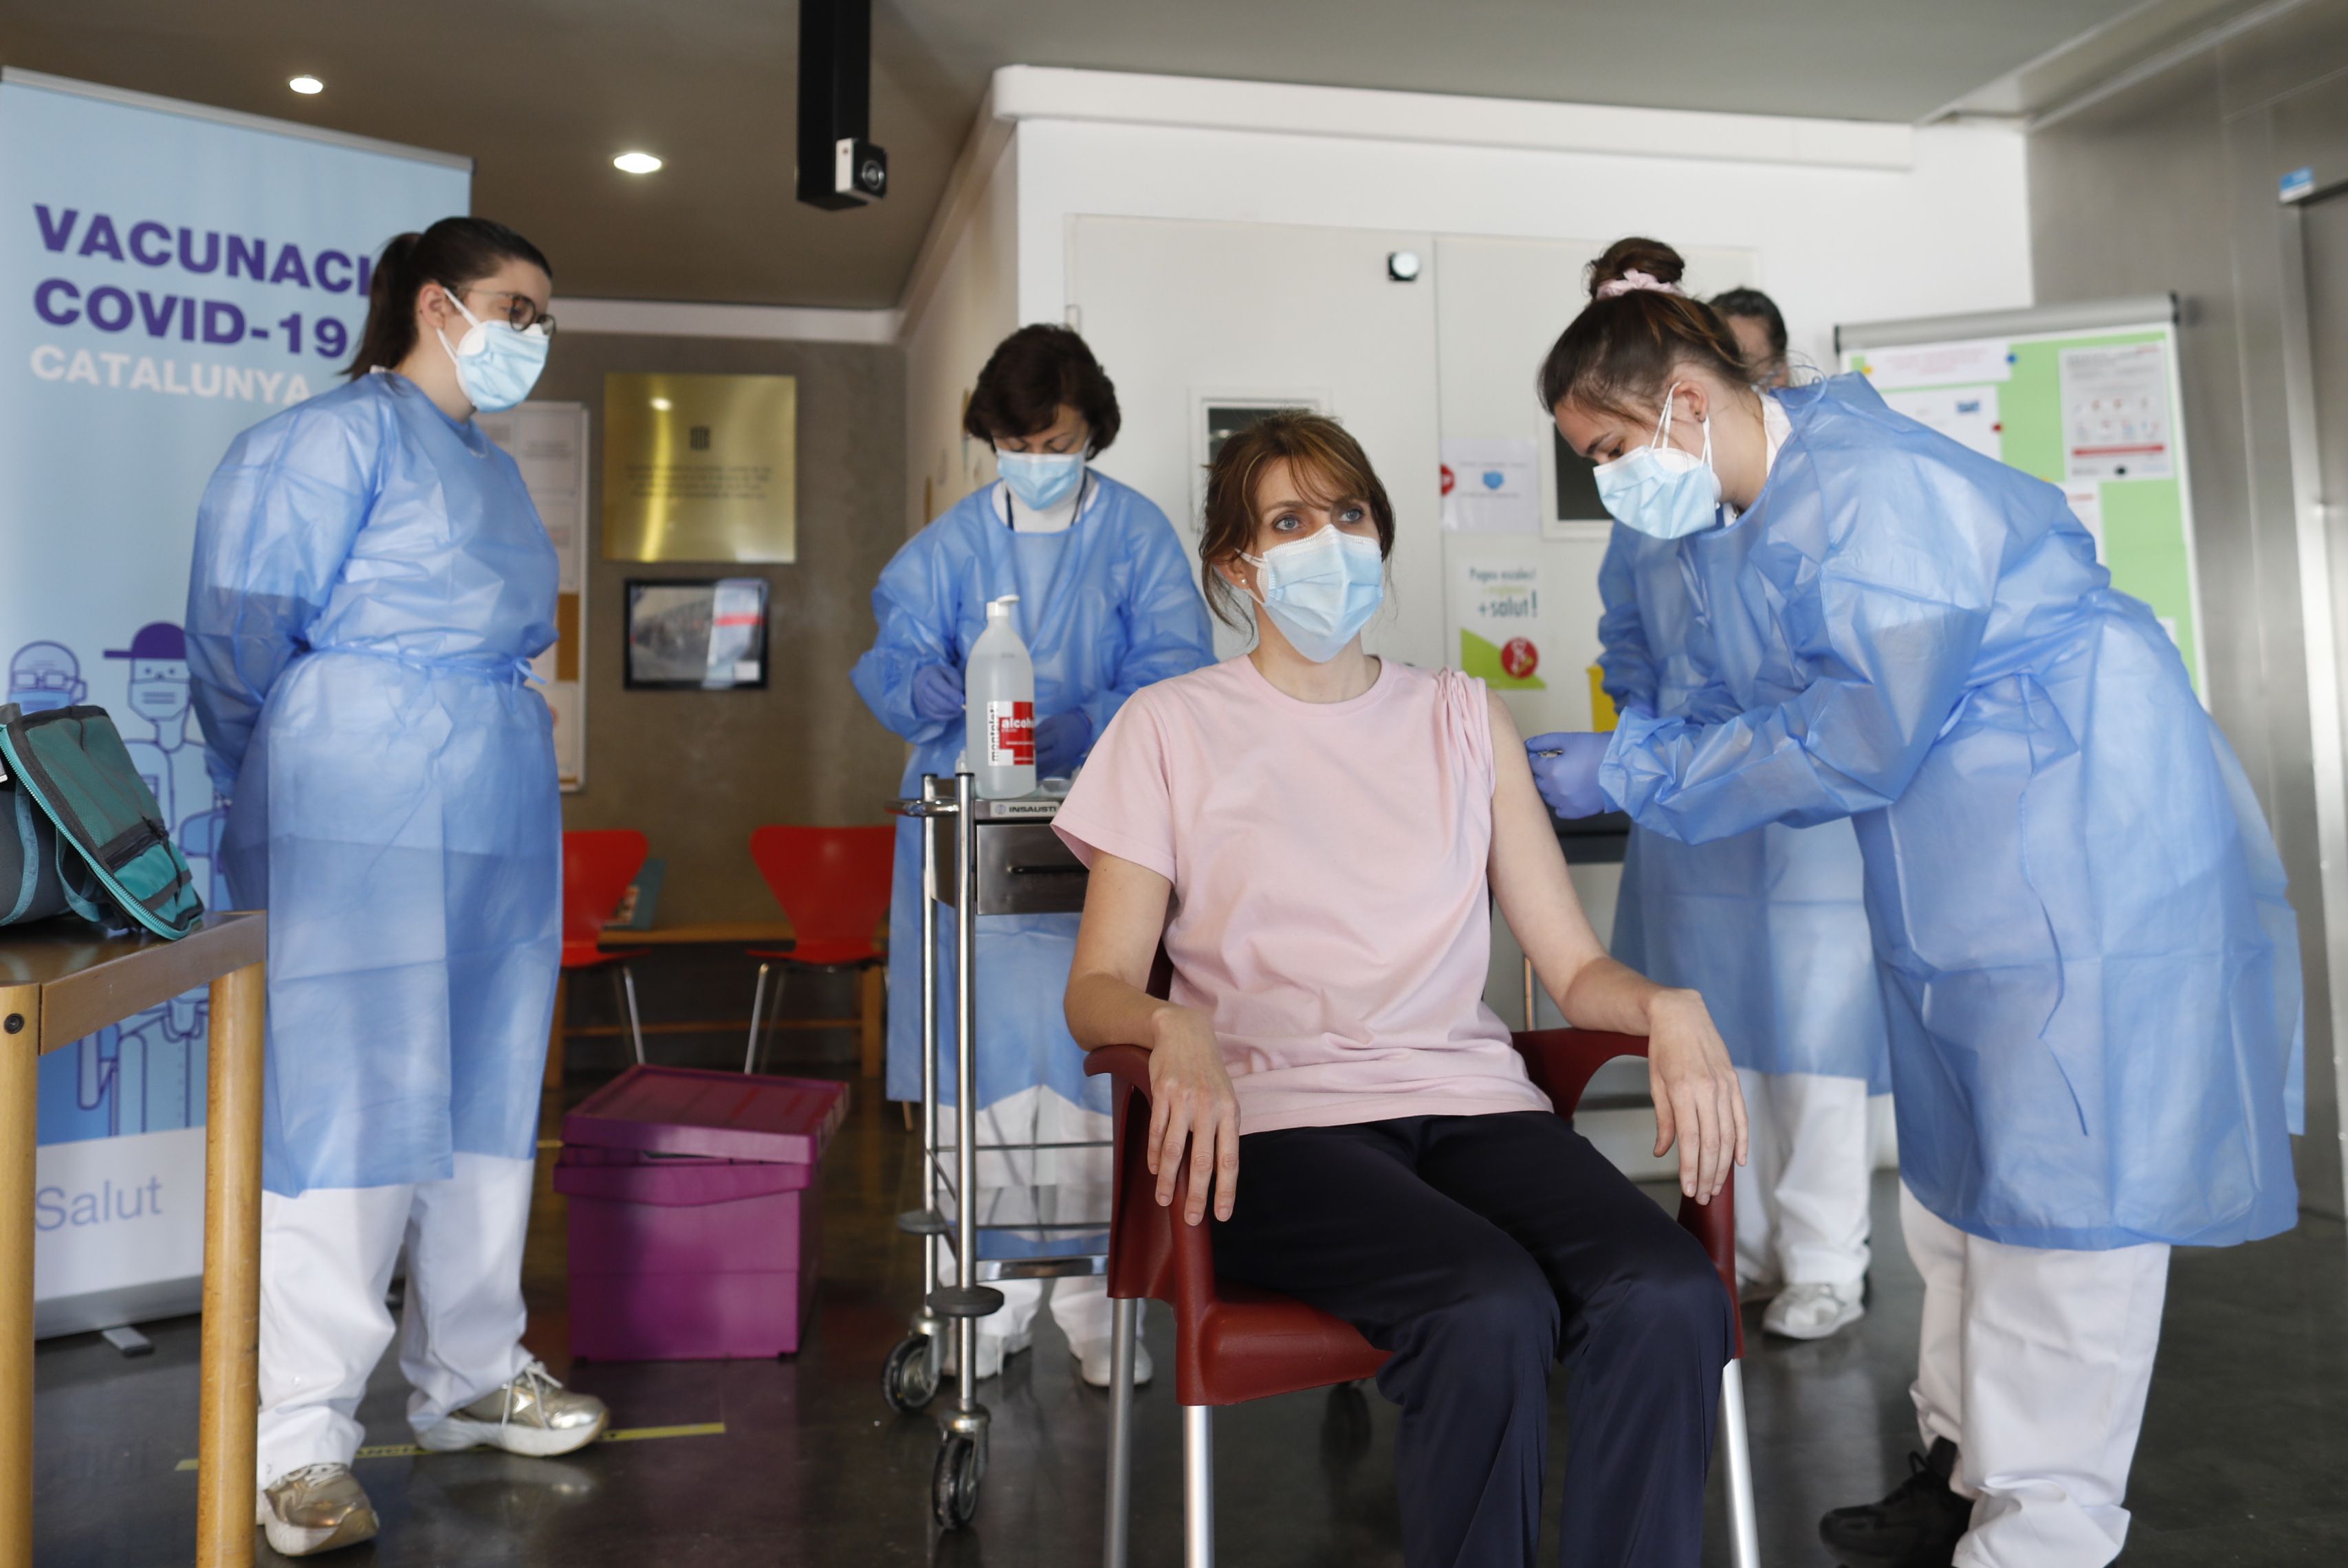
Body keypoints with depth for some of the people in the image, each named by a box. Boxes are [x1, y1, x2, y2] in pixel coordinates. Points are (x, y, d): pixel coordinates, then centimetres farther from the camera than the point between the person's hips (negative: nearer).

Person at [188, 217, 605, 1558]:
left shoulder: (498, 471, 20)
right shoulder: (341, 435, -6)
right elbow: (246, 632, -8)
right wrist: (284, 790, 3)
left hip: (503, 820, 8)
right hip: (365, 829, -8)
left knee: (489, 1099, 12)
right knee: (352, 1107, -5)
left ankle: (472, 1374, 26)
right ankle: (300, 1438, 6)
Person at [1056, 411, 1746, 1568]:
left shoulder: (1462, 718, 18)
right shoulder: (1172, 728, 9)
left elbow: (1574, 964, 13)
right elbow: (1098, 986, 3)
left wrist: (1666, 1008, -9)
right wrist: (1176, 1030, -20)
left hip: (1472, 1098, 3)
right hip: (1282, 1120, -3)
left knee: (1670, 1297, -26)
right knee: (1492, 1309, -31)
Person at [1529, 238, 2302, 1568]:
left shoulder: (1870, 491, -25)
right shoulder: (1738, 522, 5)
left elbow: (1854, 739, -26)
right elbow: (1761, 700, 9)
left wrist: (1636, 774, -20)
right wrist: (1616, 752, -5)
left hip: (2089, 854, -10)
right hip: (1960, 889, 10)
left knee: (2057, 1202, -1)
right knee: (1953, 1179, 18)